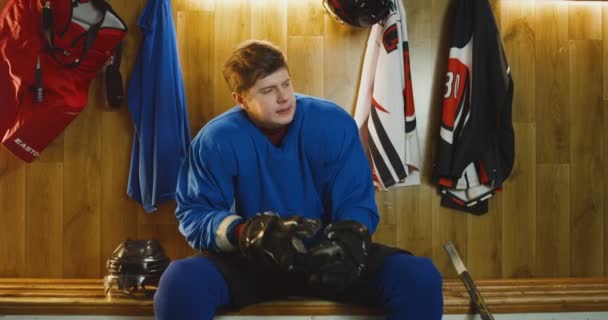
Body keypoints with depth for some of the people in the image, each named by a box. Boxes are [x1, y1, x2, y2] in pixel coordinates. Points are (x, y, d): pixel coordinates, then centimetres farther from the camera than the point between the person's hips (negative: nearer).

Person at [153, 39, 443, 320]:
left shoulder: (334, 124, -7)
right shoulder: (216, 140, -9)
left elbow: (357, 203, -5)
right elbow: (193, 214, -7)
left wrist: (346, 243, -28)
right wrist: (247, 233, -28)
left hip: (325, 256, 1)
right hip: (251, 262, -1)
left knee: (419, 278, -23)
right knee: (180, 282, -32)